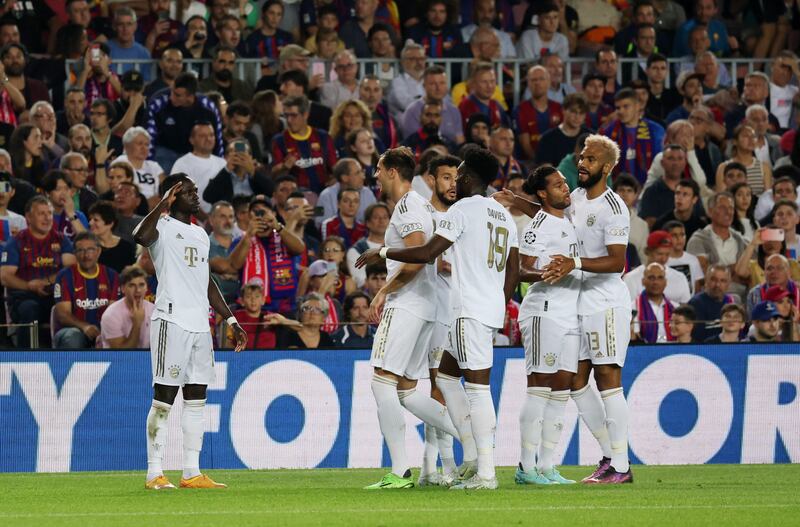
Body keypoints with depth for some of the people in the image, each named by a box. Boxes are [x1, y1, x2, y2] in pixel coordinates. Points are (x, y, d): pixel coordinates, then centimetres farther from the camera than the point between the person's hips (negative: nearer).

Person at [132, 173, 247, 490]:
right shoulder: (163, 227, -3)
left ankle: (191, 473, 9)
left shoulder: (200, 234, 21)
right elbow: (141, 237, -29)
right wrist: (164, 205, -22)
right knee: (164, 398, -7)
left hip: (200, 323, 8)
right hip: (171, 321, -8)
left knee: (196, 399, 7)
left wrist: (231, 321, 24)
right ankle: (154, 473, -6)